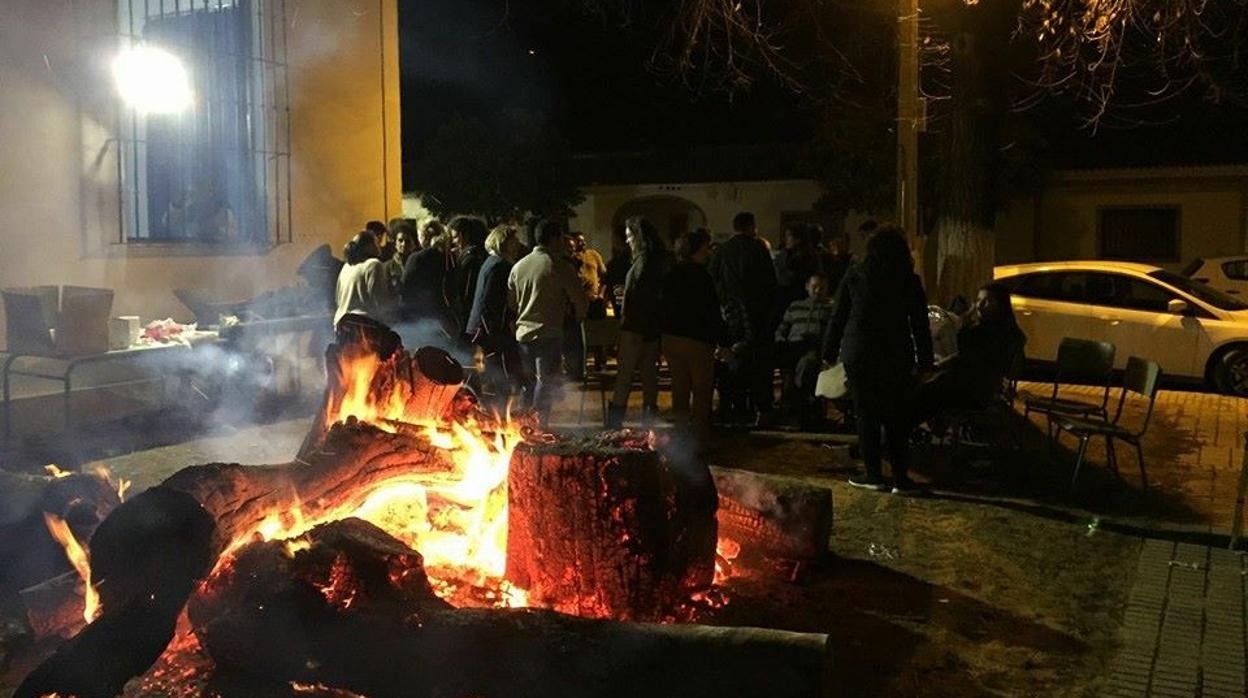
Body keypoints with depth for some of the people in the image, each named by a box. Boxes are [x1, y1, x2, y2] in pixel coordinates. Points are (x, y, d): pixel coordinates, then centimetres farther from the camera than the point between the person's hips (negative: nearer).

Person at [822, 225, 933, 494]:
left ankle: (873, 475, 10)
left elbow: (838, 317, 1)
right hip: (897, 358, 1)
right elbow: (920, 325, 2)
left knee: (866, 415, 7)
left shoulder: (854, 276, -1)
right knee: (897, 418, 7)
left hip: (859, 354, 0)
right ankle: (901, 478, 8)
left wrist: (830, 351, 9)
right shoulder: (910, 281, 0)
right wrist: (925, 362, 8)